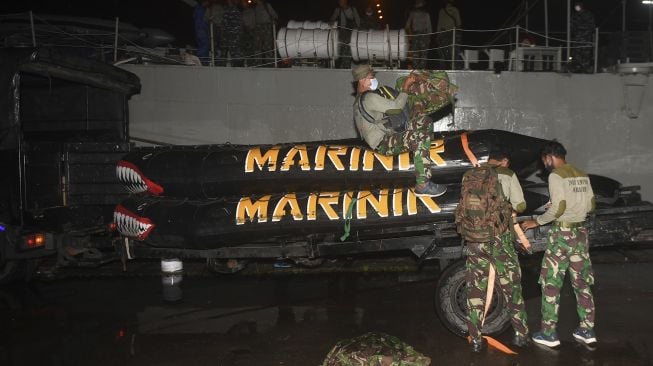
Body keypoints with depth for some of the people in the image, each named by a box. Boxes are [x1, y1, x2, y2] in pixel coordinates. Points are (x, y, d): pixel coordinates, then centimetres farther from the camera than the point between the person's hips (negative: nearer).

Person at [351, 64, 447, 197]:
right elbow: (396, 106, -11)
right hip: (384, 143, -11)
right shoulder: (369, 98, -11)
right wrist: (405, 87, -1)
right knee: (419, 139, -33)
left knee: (425, 121, 6)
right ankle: (422, 185, -33)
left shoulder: (359, 100, 23)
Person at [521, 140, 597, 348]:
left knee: (551, 284, 1)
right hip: (581, 231, 7)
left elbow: (558, 208, -19)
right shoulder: (582, 175, 11)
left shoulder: (556, 175, -12)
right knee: (582, 283, 13)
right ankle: (587, 330, 19)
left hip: (562, 232, -7)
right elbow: (591, 206, 13)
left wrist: (537, 221, -8)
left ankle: (549, 333, 4)